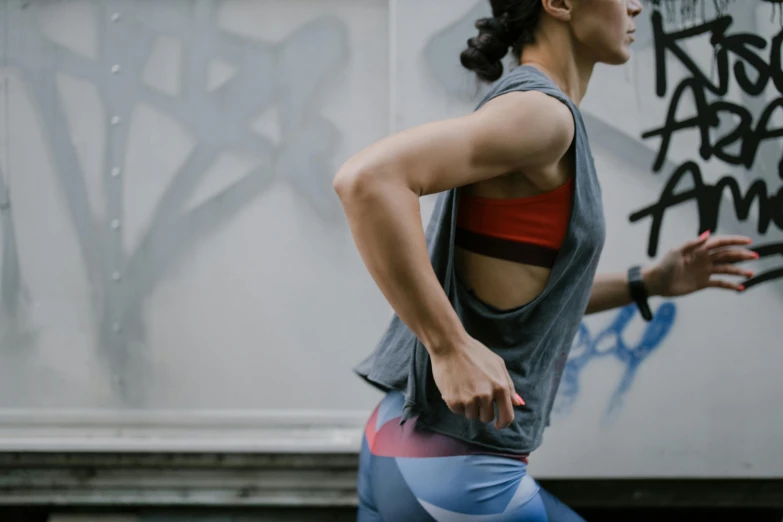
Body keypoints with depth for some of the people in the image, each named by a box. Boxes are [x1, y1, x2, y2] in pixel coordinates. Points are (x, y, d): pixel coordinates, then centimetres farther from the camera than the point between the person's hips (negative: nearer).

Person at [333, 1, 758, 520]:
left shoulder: (528, 115, 15)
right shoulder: (539, 111, -15)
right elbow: (367, 178, -31)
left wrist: (650, 282, 22)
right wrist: (451, 350, -28)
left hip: (406, 444, 10)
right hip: (456, 470, -10)